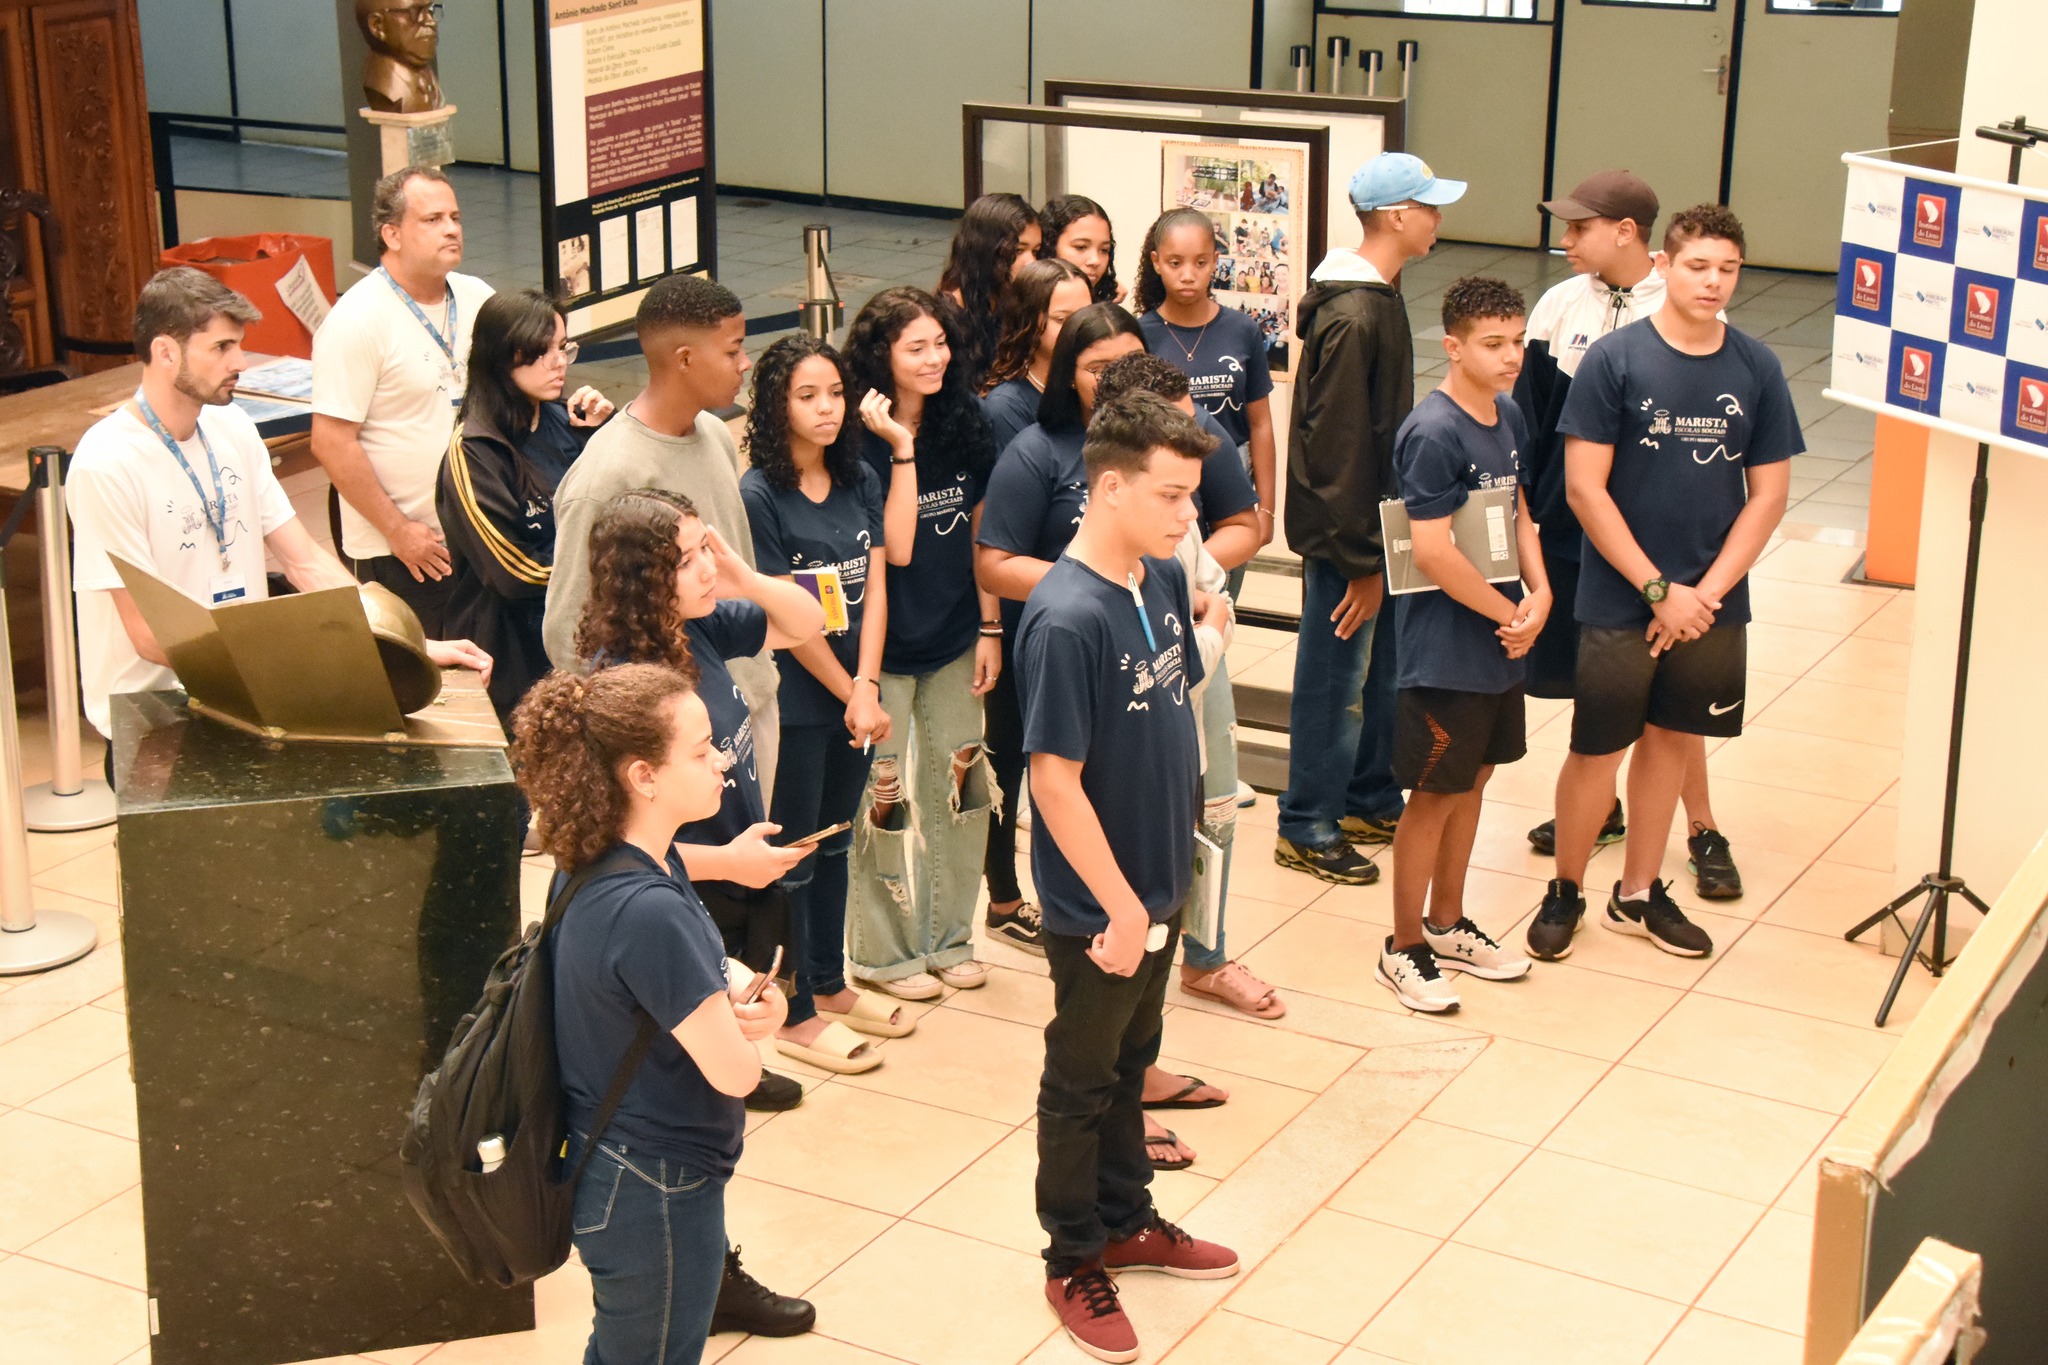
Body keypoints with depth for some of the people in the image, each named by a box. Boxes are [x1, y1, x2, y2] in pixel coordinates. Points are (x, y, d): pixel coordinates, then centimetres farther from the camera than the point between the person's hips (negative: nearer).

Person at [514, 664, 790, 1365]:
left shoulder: (629, 867, -2)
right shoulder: (648, 912, -32)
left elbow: (703, 967, 11)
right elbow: (734, 1071, -27)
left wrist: (748, 999, -11)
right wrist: (743, 1025, -4)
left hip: (618, 1170, 9)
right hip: (655, 1196, -9)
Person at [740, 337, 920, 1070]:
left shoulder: (861, 482, 5)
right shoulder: (758, 495, -13)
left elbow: (874, 589, 1)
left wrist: (866, 688, -10)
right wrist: (848, 695, -10)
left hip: (854, 696, 6)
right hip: (793, 700, -6)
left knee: (834, 842, 18)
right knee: (792, 854, 4)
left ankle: (830, 985, 32)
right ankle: (797, 1016, 14)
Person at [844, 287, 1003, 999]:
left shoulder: (966, 426, -1)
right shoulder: (862, 444, -16)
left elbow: (979, 535, 6)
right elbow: (895, 547, -22)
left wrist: (990, 627, 5)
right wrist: (901, 449, -28)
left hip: (953, 639, 5)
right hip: (885, 646, -5)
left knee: (959, 785, 12)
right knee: (884, 793, 5)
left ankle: (948, 937, 27)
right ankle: (885, 949, 19)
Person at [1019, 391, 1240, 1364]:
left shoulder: (1164, 578, -2)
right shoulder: (1065, 619, -26)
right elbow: (1055, 781, -24)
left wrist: (1208, 629, -1)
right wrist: (1120, 906, -21)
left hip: (1161, 880, 8)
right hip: (1098, 906, -7)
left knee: (1130, 1062, 24)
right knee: (1082, 1083, 11)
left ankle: (1127, 1221, 42)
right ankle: (1074, 1264, 29)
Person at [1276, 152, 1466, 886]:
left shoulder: (1379, 297, 8)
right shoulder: (1353, 317, -23)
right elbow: (1338, 446, -23)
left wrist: (1381, 546, 17)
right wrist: (1359, 559, -21)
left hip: (1374, 524, 10)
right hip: (1343, 532, -10)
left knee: (1380, 669, 20)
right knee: (1335, 680, 2)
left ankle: (1369, 800, 35)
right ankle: (1306, 830, 14)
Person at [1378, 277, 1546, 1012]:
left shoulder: (1508, 415, 5)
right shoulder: (1432, 433, -21)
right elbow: (1432, 552, -24)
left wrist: (1539, 594, -2)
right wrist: (1510, 614, -14)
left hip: (1500, 643, 8)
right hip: (1445, 647, -8)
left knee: (1472, 780, 18)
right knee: (1434, 793, 2)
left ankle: (1447, 924, 34)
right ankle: (1403, 949, 16)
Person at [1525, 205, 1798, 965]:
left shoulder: (1757, 369, 0)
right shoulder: (1614, 360, -9)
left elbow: (1768, 494, 3)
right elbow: (1584, 487, -11)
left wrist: (1706, 593, -7)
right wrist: (1658, 589, -13)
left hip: (1712, 605, 3)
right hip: (1619, 603, -3)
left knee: (1669, 740, 14)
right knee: (1597, 750, 3)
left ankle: (1638, 895, 29)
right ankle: (1565, 892, 23)